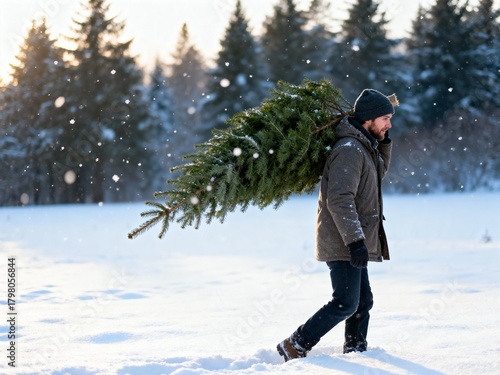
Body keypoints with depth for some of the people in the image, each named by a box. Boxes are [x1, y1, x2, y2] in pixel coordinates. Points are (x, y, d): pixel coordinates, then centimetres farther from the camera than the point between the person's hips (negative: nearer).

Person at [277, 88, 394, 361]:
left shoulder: (364, 147, 13)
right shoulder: (349, 150, -18)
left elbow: (379, 172, 34)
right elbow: (339, 200, -26)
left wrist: (383, 143, 16)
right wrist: (356, 241, -31)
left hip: (353, 242, 10)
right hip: (343, 244, -10)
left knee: (363, 301, 16)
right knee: (345, 303, -10)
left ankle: (355, 350, 27)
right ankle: (294, 348, -4)